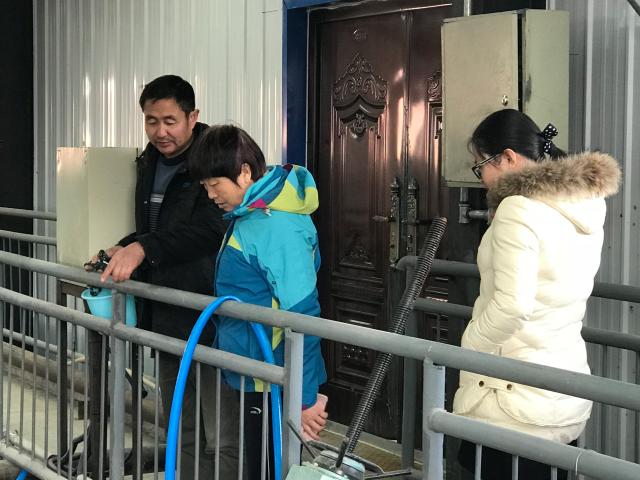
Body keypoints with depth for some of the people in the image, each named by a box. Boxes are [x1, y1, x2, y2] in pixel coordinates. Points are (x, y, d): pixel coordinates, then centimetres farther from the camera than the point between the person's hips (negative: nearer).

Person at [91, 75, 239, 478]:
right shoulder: (149, 164, 14)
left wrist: (143, 248, -34)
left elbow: (208, 228, -26)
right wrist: (121, 251, 6)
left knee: (220, 438, -6)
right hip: (167, 317, 8)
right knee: (180, 433, 17)